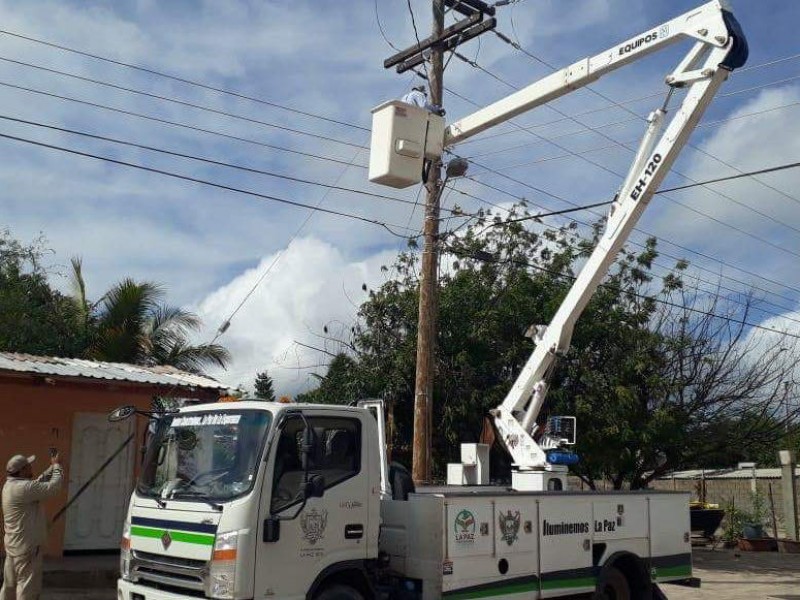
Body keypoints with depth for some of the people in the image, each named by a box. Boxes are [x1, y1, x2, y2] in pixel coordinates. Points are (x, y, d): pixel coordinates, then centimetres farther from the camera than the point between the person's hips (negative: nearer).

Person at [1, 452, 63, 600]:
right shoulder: (22, 488, -23)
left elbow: (39, 482, 16)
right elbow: (52, 487, -24)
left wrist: (52, 468, 8)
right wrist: (57, 466, -10)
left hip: (14, 545, 10)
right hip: (27, 547, -10)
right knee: (28, 588, -2)